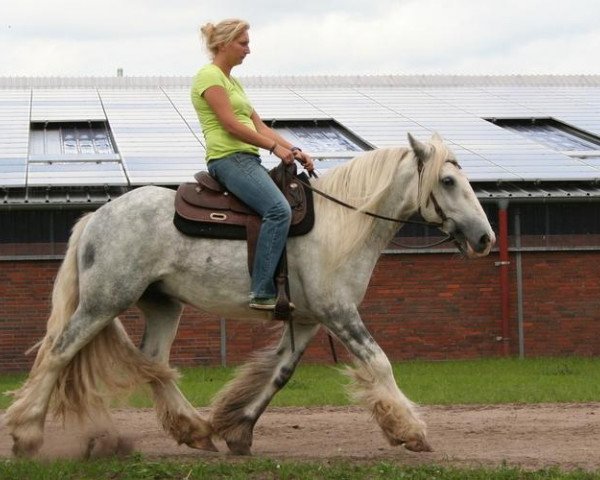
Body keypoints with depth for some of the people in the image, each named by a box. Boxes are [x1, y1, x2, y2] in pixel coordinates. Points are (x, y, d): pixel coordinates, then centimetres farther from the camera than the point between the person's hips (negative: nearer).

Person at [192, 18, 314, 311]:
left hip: (247, 160, 10)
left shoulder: (232, 81, 24)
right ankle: (262, 293, -32)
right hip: (228, 158, -10)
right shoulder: (210, 76, -5)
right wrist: (275, 147, -11)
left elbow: (259, 127, 20)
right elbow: (230, 124, -14)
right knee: (279, 209, -29)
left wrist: (294, 151, 8)